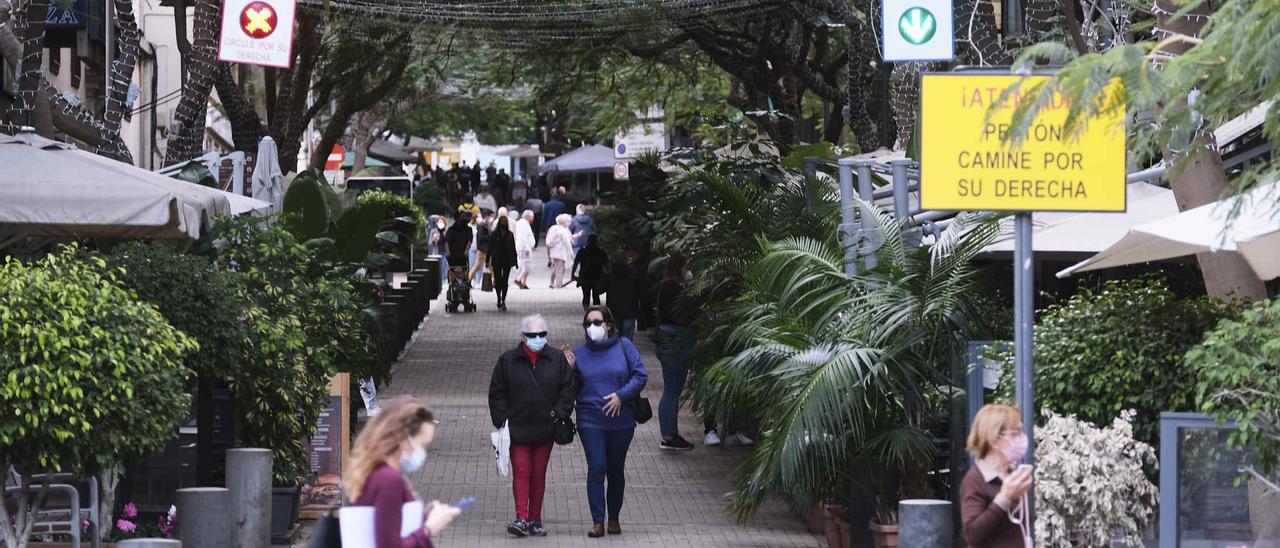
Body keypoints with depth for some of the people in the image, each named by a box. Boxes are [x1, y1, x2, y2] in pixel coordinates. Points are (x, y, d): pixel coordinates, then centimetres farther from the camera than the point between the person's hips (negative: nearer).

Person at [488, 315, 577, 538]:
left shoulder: (558, 359, 3)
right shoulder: (508, 360, 1)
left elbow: (569, 388, 5)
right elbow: (497, 393, 5)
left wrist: (559, 414, -5)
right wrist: (502, 420, -4)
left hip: (545, 429, 1)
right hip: (517, 429, -1)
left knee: (538, 474, 7)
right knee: (521, 472, -8)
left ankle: (535, 519, 15)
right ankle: (521, 518, -13)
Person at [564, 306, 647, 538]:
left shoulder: (624, 346, 0)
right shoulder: (579, 353, 3)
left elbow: (641, 375, -3)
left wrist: (621, 395, -13)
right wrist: (569, 370, -12)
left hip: (621, 420, 0)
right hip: (591, 421, 0)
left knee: (616, 470, 11)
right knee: (596, 468, -10)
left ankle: (614, 519, 24)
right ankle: (598, 522, -8)